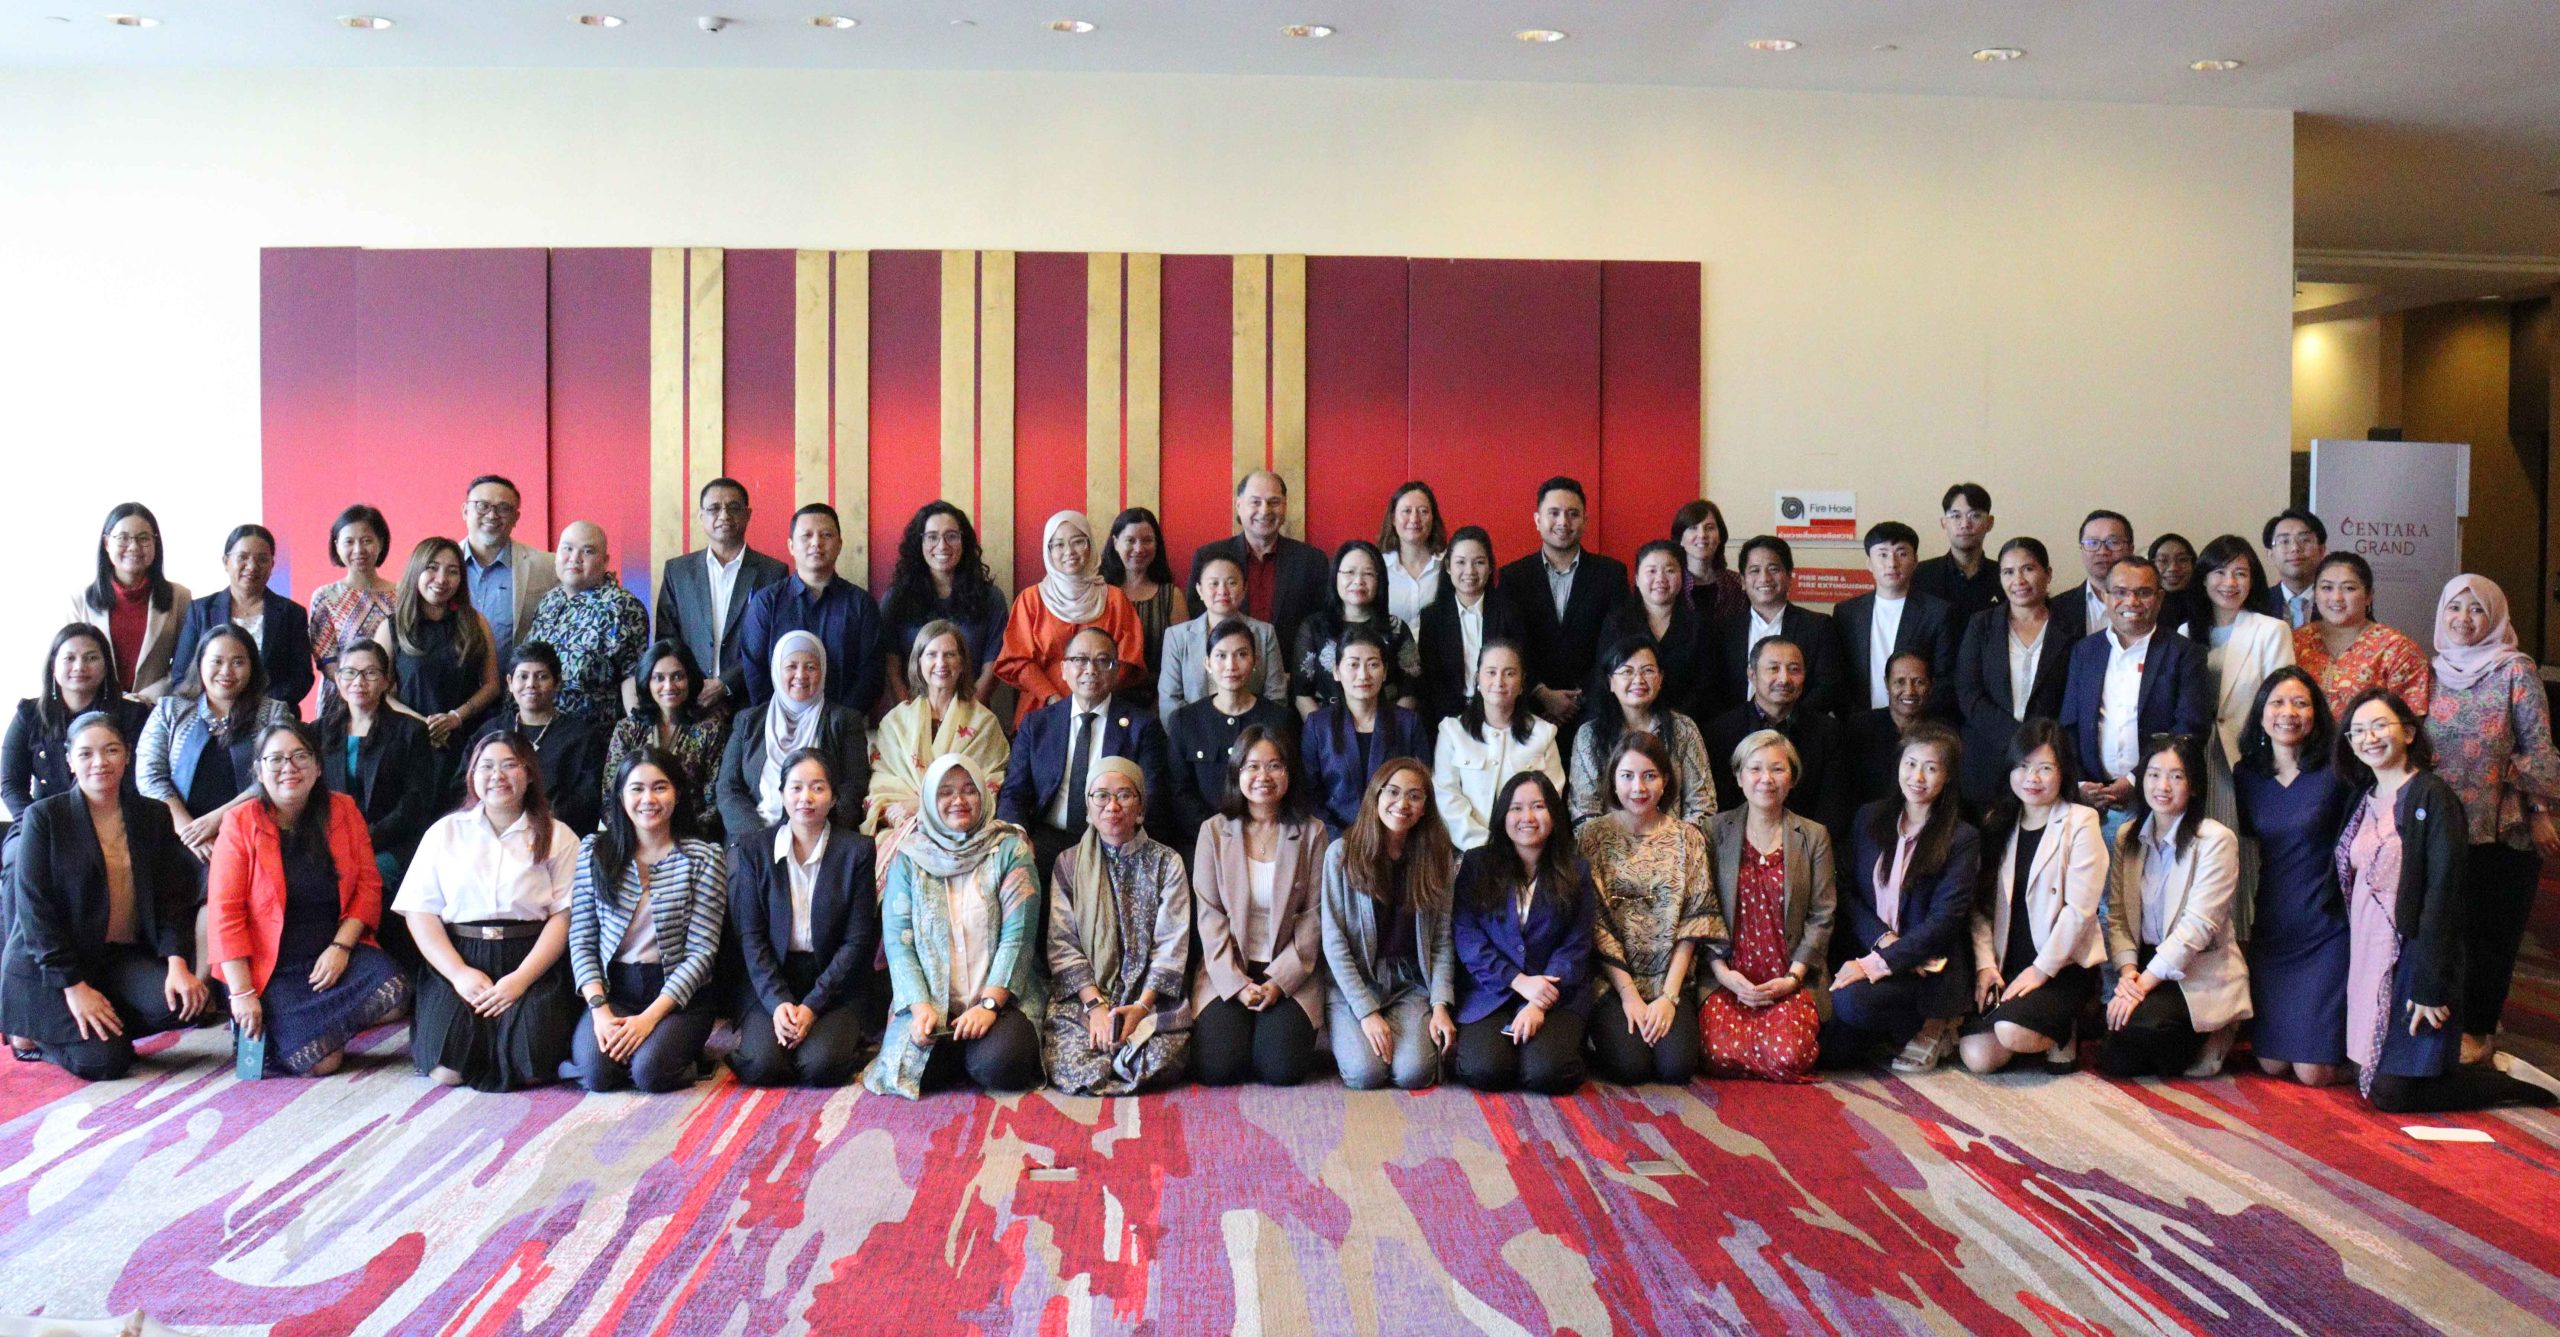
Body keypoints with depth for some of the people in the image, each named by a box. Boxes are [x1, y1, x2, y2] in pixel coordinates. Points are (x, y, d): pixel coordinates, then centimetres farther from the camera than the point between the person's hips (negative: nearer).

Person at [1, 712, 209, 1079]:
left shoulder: (152, 817, 6)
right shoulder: (43, 817, -5)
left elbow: (171, 898, 3)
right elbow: (34, 908, -10)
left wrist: (177, 962, -14)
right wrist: (74, 986, -17)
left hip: (121, 957, 4)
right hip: (45, 968, -4)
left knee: (182, 1002, -24)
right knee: (106, 1061, -20)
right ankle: (31, 1033, 11)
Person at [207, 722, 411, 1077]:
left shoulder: (344, 811, 4)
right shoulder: (240, 824, -5)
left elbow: (368, 885, 1)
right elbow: (225, 913, -9)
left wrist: (341, 946, -14)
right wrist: (242, 994, -14)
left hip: (335, 952, 3)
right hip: (271, 968, -3)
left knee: (392, 995, -27)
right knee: (319, 1062, -19)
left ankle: (317, 1025, 2)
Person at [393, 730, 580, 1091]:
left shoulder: (557, 837, 9)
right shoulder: (445, 832, 14)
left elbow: (565, 915, -1)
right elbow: (419, 912, 5)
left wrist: (522, 978, -14)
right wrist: (459, 973, -10)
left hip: (531, 960, -1)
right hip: (459, 958, 1)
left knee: (530, 1068, -23)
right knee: (446, 1070, -20)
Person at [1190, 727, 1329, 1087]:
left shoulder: (1311, 833, 1)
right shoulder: (1214, 831, 2)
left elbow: (1314, 916, -2)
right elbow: (1210, 916, -2)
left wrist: (1279, 982, -12)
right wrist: (1237, 985, -12)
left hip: (1290, 972, 0)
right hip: (1227, 972, 0)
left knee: (1282, 1067, -20)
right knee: (1217, 1067, -20)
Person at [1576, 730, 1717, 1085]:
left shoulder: (1688, 839, 6)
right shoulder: (1591, 836, 0)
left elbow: (1693, 921, 1)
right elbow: (1592, 923, -4)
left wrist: (1668, 995, -10)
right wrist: (1628, 994, -12)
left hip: (1669, 979, 2)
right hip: (1610, 978, -1)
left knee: (1677, 1066, -21)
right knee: (1629, 1066, -23)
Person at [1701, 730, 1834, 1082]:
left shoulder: (1814, 837, 9)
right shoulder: (1716, 830, 7)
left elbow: (1821, 915, 4)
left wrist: (1793, 977, -9)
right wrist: (1722, 971, -9)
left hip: (1790, 982, 0)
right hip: (1729, 979, 0)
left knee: (1787, 1056, -23)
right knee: (1723, 1055, -24)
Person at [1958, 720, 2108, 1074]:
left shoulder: (2080, 823, -3)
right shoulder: (1998, 823, 11)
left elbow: (2080, 908, -11)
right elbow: (1980, 903, 6)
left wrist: (2041, 969, -15)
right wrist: (1985, 963, -6)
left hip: (2064, 965, -4)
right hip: (2006, 964, 4)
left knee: (2013, 1031, -30)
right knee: (1978, 1056, -16)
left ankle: (2061, 1034, 4)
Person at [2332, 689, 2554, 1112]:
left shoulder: (2433, 797, -11)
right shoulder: (2362, 797, 12)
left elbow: (2443, 895, -16)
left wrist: (2430, 986, -19)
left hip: (2413, 952, -8)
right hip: (2366, 951, 8)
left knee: (2391, 1093, -10)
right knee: (2369, 1079, 8)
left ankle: (2514, 1082, 10)